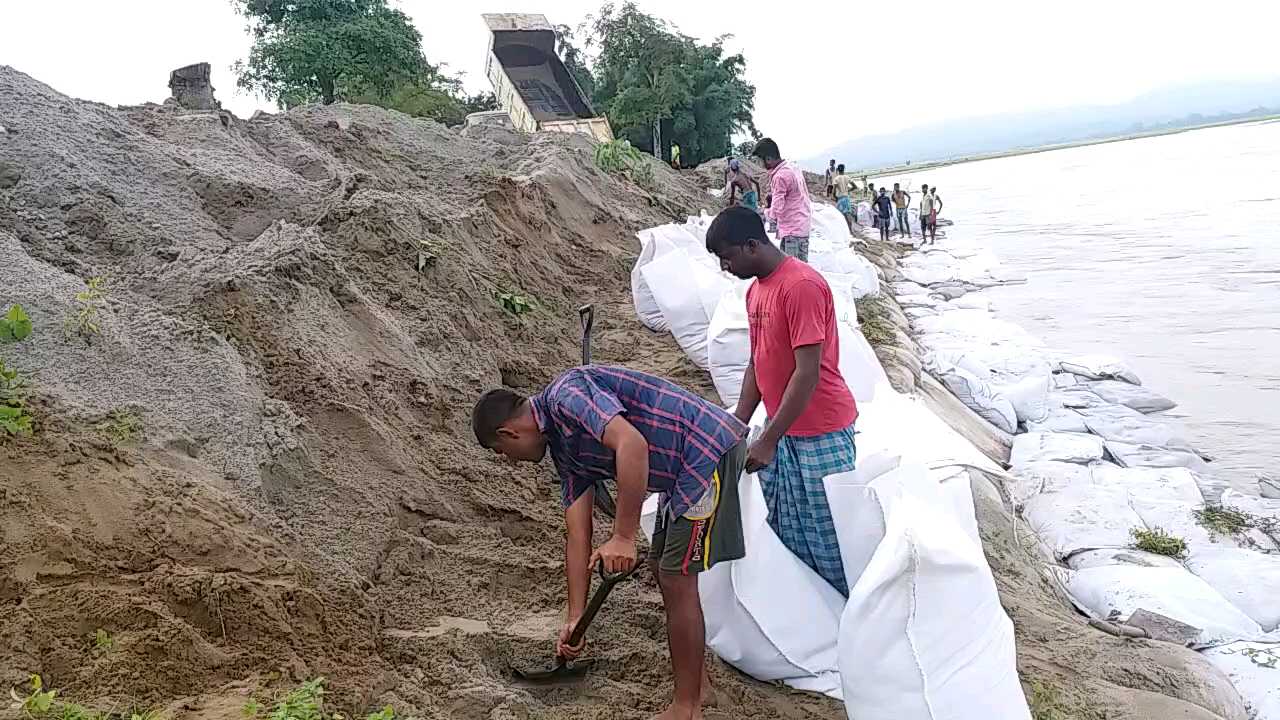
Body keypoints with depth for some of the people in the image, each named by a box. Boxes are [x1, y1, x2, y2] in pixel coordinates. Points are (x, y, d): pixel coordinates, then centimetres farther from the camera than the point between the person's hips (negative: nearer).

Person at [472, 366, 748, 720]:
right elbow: (578, 536, 14)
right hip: (686, 468, 10)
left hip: (711, 450, -10)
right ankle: (694, 677, 34)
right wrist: (574, 620, 13)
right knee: (662, 567, 19)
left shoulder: (566, 392, -15)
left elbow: (632, 444, -30)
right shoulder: (563, 448, 14)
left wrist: (623, 538, -27)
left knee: (677, 579, -4)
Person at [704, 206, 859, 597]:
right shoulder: (755, 290, 8)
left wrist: (768, 440, -21)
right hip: (782, 431, 9)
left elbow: (808, 373, -23)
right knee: (788, 536, 13)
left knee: (828, 535, 4)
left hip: (820, 435, -8)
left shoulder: (802, 285, -20)